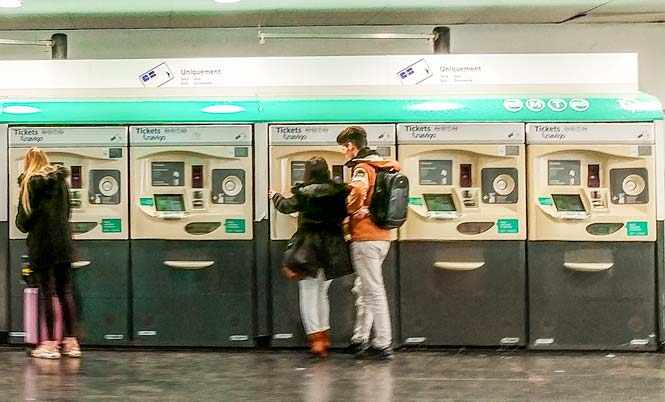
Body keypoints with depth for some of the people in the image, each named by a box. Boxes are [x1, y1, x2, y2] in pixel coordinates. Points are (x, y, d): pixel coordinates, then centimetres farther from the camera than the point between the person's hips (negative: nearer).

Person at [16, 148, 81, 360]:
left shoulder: (30, 183, -8)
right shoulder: (61, 181, 9)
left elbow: (24, 218, -6)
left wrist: (22, 224, 16)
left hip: (42, 244, -5)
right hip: (64, 242, 5)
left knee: (47, 292, -2)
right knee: (66, 291, 8)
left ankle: (50, 343, 1)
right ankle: (71, 342, 10)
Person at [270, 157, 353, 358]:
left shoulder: (304, 193, -8)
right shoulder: (339, 192, -4)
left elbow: (286, 206, 8)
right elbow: (345, 214, 0)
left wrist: (275, 196, 27)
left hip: (307, 248, -4)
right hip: (332, 249, 4)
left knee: (308, 295, 4)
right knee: (322, 293, 19)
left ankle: (316, 336, -4)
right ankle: (325, 336, 22)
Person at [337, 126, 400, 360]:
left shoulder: (361, 167, -12)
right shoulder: (382, 166, 15)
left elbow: (358, 191, -32)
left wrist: (350, 210, -15)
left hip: (365, 238, -9)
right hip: (381, 236, 9)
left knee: (373, 291, -4)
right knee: (363, 289, 18)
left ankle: (383, 345, 1)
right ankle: (360, 339, 24)